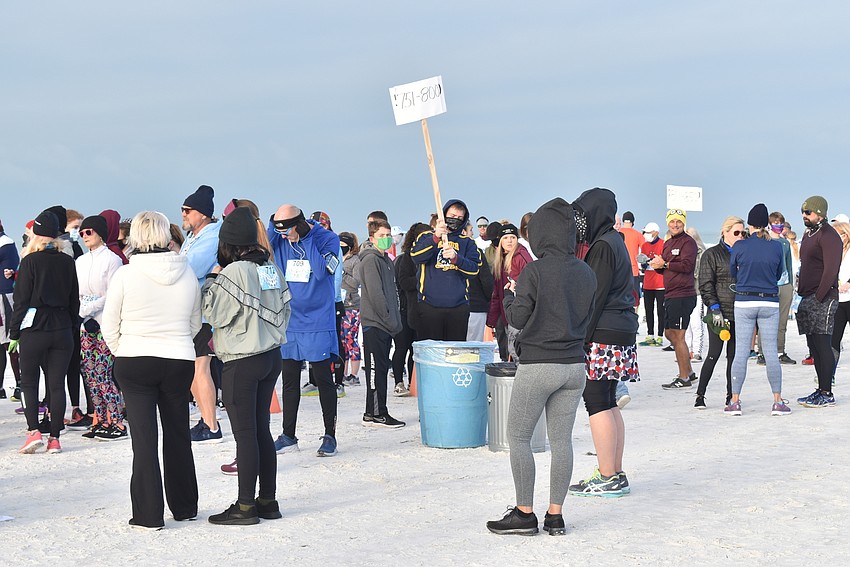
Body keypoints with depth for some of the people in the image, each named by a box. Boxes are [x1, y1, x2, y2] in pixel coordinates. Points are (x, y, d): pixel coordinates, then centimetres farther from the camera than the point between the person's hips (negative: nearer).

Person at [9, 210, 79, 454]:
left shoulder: (30, 261, -8)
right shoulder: (68, 262, 4)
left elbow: (21, 300, -7)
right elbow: (74, 299, 9)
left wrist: (14, 333, -1)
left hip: (34, 329, -3)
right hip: (62, 329, 3)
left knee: (29, 382, 8)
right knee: (57, 384, 6)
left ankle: (33, 431, -5)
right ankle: (54, 438, 5)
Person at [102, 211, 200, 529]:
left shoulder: (125, 275, -10)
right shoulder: (187, 273, -1)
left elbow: (109, 326, -2)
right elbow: (196, 323, 10)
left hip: (134, 363, -3)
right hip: (180, 360, 3)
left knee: (144, 437, 2)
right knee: (178, 434, 14)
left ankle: (148, 514, 3)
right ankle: (185, 507, 24)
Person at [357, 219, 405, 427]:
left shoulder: (386, 260, 19)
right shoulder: (370, 260, -11)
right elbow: (375, 294, -17)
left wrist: (396, 320, 14)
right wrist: (390, 321, -17)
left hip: (386, 324, 9)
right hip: (374, 323, -9)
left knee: (382, 368, 11)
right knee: (376, 369, -6)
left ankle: (373, 413, 16)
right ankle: (377, 413, -3)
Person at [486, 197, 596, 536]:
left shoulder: (534, 272, -14)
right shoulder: (586, 273, 4)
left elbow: (517, 319, -9)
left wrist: (509, 295, 8)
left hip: (537, 365, -6)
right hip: (575, 366, 6)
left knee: (518, 437, 6)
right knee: (561, 439, 9)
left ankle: (524, 514, 5)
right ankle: (555, 515, 11)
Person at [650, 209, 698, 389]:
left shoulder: (688, 242, -9)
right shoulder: (668, 243, 19)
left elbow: (687, 265, -21)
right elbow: (665, 268, 20)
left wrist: (664, 264, -15)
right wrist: (656, 265, -2)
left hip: (683, 295, -10)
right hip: (670, 296, 10)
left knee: (678, 336, -7)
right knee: (669, 334, 15)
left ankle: (684, 378, 0)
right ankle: (689, 372, 26)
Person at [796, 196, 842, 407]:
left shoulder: (828, 236, -11)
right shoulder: (808, 234, 19)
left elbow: (831, 270, -18)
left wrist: (819, 297, -19)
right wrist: (802, 292, 15)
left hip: (823, 299, -10)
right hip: (808, 299, 10)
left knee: (822, 345, -8)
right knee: (814, 346, 11)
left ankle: (827, 394, -6)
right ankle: (821, 390, 17)